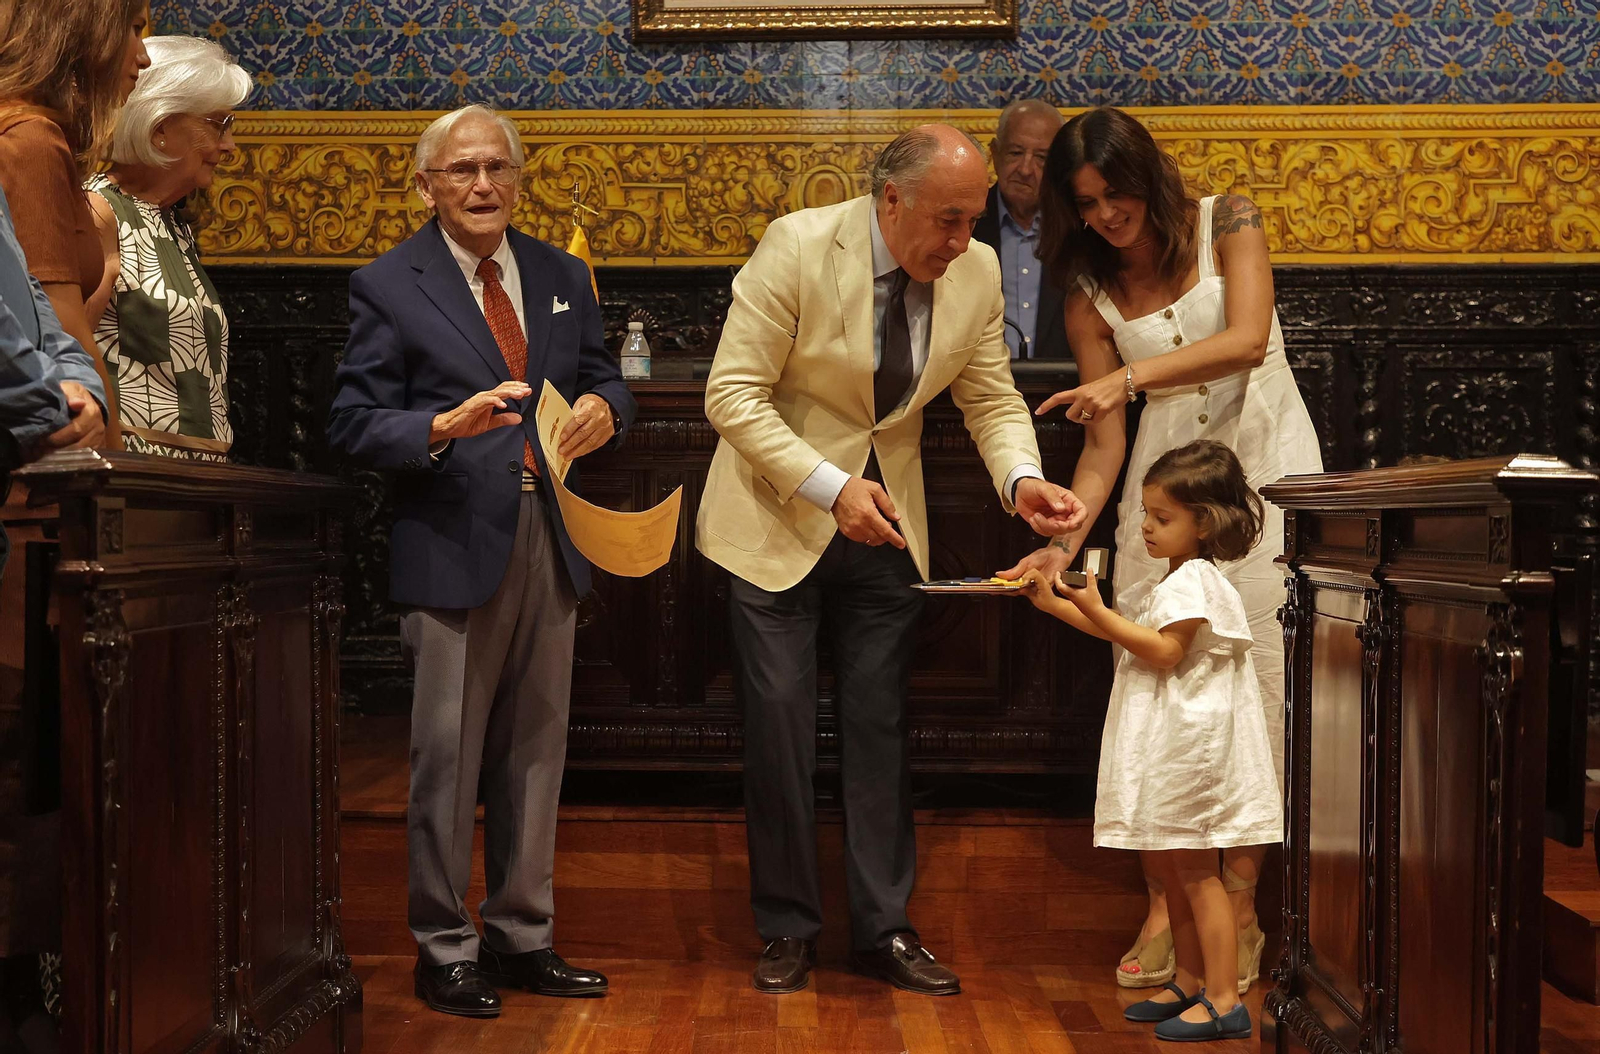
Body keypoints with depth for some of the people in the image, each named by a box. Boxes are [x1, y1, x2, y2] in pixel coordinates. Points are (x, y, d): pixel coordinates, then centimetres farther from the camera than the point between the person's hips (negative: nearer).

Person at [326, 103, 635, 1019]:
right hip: (455, 544, -5)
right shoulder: (388, 287, -1)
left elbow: (605, 379, 17)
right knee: (449, 754, -1)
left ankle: (523, 938, 24)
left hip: (550, 543, 5)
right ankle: (444, 950, 13)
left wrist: (603, 410, -7)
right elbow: (354, 425, -7)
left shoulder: (562, 276, 14)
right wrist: (444, 427, -24)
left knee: (536, 748, 11)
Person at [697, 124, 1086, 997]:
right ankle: (788, 928, 18)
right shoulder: (797, 248, -20)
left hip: (885, 526, 4)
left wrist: (1021, 480, -19)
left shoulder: (976, 274, -7)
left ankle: (884, 930, 20)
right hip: (778, 522, -3)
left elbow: (993, 400, 2)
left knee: (880, 727, 9)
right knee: (779, 726, 1)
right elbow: (732, 395, -19)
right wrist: (830, 488, -28)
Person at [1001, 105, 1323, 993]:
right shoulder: (1090, 295, 2)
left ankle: (1238, 903, 1)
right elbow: (1103, 443, -2)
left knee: (1258, 669, -7)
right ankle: (1164, 905, 0)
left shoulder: (1227, 223, -4)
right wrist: (1066, 539, -16)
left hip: (1265, 461, -2)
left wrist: (1133, 374, -32)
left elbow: (1247, 340, -20)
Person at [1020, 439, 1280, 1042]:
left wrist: (1096, 610, -24)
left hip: (1190, 747, -10)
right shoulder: (1171, 583, 17)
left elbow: (1164, 651, -24)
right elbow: (1124, 633, 21)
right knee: (1165, 867, 15)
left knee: (1195, 871, -6)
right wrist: (1059, 604, 13)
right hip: (1161, 745, 10)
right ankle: (1189, 982, 25)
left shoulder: (1194, 581, -15)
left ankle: (1224, 1001, -1)